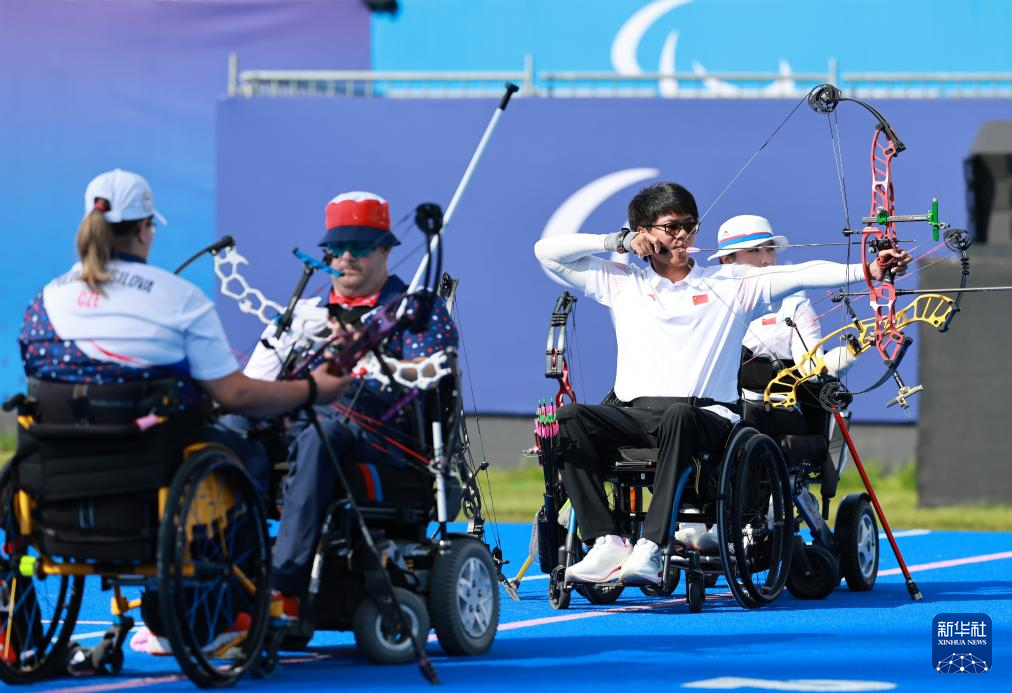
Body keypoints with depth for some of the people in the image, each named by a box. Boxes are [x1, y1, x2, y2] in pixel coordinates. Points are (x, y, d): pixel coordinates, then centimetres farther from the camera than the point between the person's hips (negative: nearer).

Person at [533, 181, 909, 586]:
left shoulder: (730, 284, 13)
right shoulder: (621, 284, 19)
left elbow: (803, 276, 2)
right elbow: (547, 252, 20)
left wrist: (868, 271, -11)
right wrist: (617, 242, 13)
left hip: (705, 416, -2)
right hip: (635, 414, 3)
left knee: (678, 416, -39)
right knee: (571, 417, -27)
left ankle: (650, 549, -44)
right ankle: (606, 543, -33)